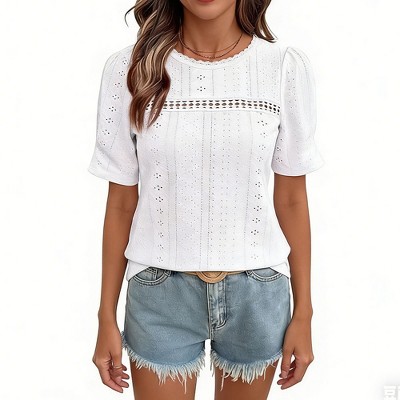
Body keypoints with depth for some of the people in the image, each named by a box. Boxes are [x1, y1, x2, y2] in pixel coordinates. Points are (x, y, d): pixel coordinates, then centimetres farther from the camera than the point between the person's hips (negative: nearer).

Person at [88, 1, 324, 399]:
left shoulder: (286, 66, -6)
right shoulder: (130, 67, -6)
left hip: (257, 293, 1)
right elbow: (121, 203, -1)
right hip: (160, 294, 0)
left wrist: (302, 313, 4)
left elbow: (291, 199, 0)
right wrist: (107, 318, 3)